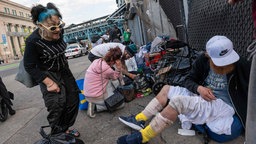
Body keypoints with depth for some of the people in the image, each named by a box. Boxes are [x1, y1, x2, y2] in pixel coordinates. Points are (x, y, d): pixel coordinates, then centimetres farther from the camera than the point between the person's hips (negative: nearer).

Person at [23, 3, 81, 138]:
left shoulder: (59, 32, -12)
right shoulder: (33, 41, -25)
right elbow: (30, 67, -17)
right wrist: (50, 82, -21)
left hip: (64, 70, 6)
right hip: (48, 75, -5)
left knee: (73, 100, 6)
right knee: (57, 105, -13)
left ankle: (65, 128, 26)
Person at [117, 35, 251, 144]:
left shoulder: (241, 66, -17)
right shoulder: (203, 60, -5)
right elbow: (188, 80, 2)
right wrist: (199, 88, -18)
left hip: (224, 106, -6)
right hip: (203, 97, 7)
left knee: (178, 101, -28)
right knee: (167, 89, 4)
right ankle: (139, 120, 0)